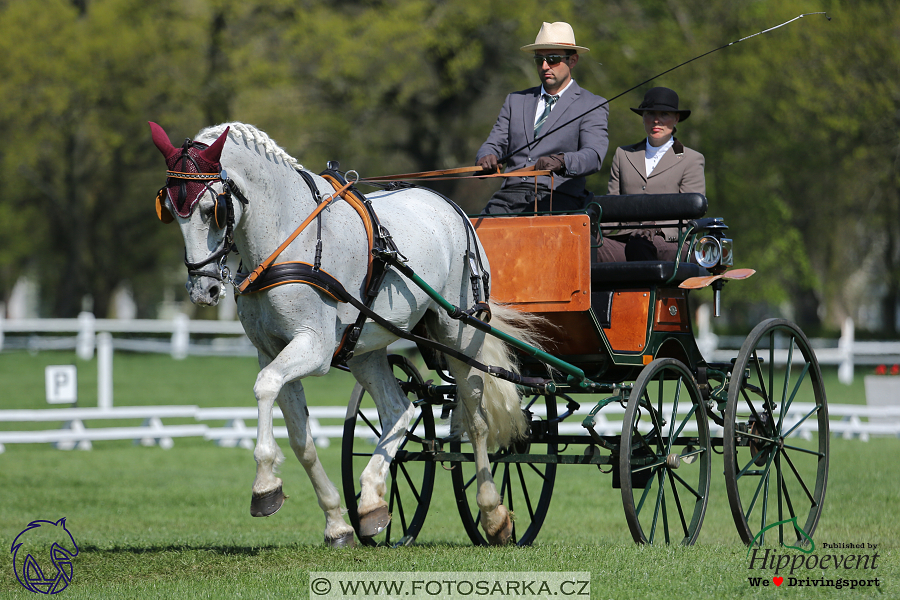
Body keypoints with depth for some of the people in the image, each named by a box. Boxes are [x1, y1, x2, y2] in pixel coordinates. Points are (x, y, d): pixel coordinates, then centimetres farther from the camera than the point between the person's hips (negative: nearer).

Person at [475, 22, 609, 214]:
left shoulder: (592, 106, 10)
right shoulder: (516, 101, 26)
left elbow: (593, 156, -7)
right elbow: (494, 144, 18)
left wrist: (560, 161, -29)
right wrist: (487, 157, -8)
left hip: (558, 197, -3)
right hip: (511, 195, 4)